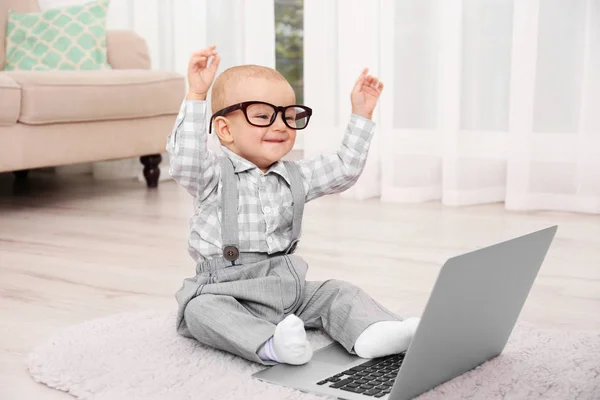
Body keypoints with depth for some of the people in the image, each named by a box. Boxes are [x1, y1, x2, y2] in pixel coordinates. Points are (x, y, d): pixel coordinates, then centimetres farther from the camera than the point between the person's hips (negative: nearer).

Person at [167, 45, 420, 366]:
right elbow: (184, 161, -26)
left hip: (286, 285, 5)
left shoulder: (295, 178, 11)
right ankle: (272, 345, -51)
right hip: (225, 290, -5)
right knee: (202, 310, -33)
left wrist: (361, 115, 10)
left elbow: (344, 169, 15)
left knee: (337, 293, -9)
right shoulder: (216, 175, -6)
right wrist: (196, 96, -31)